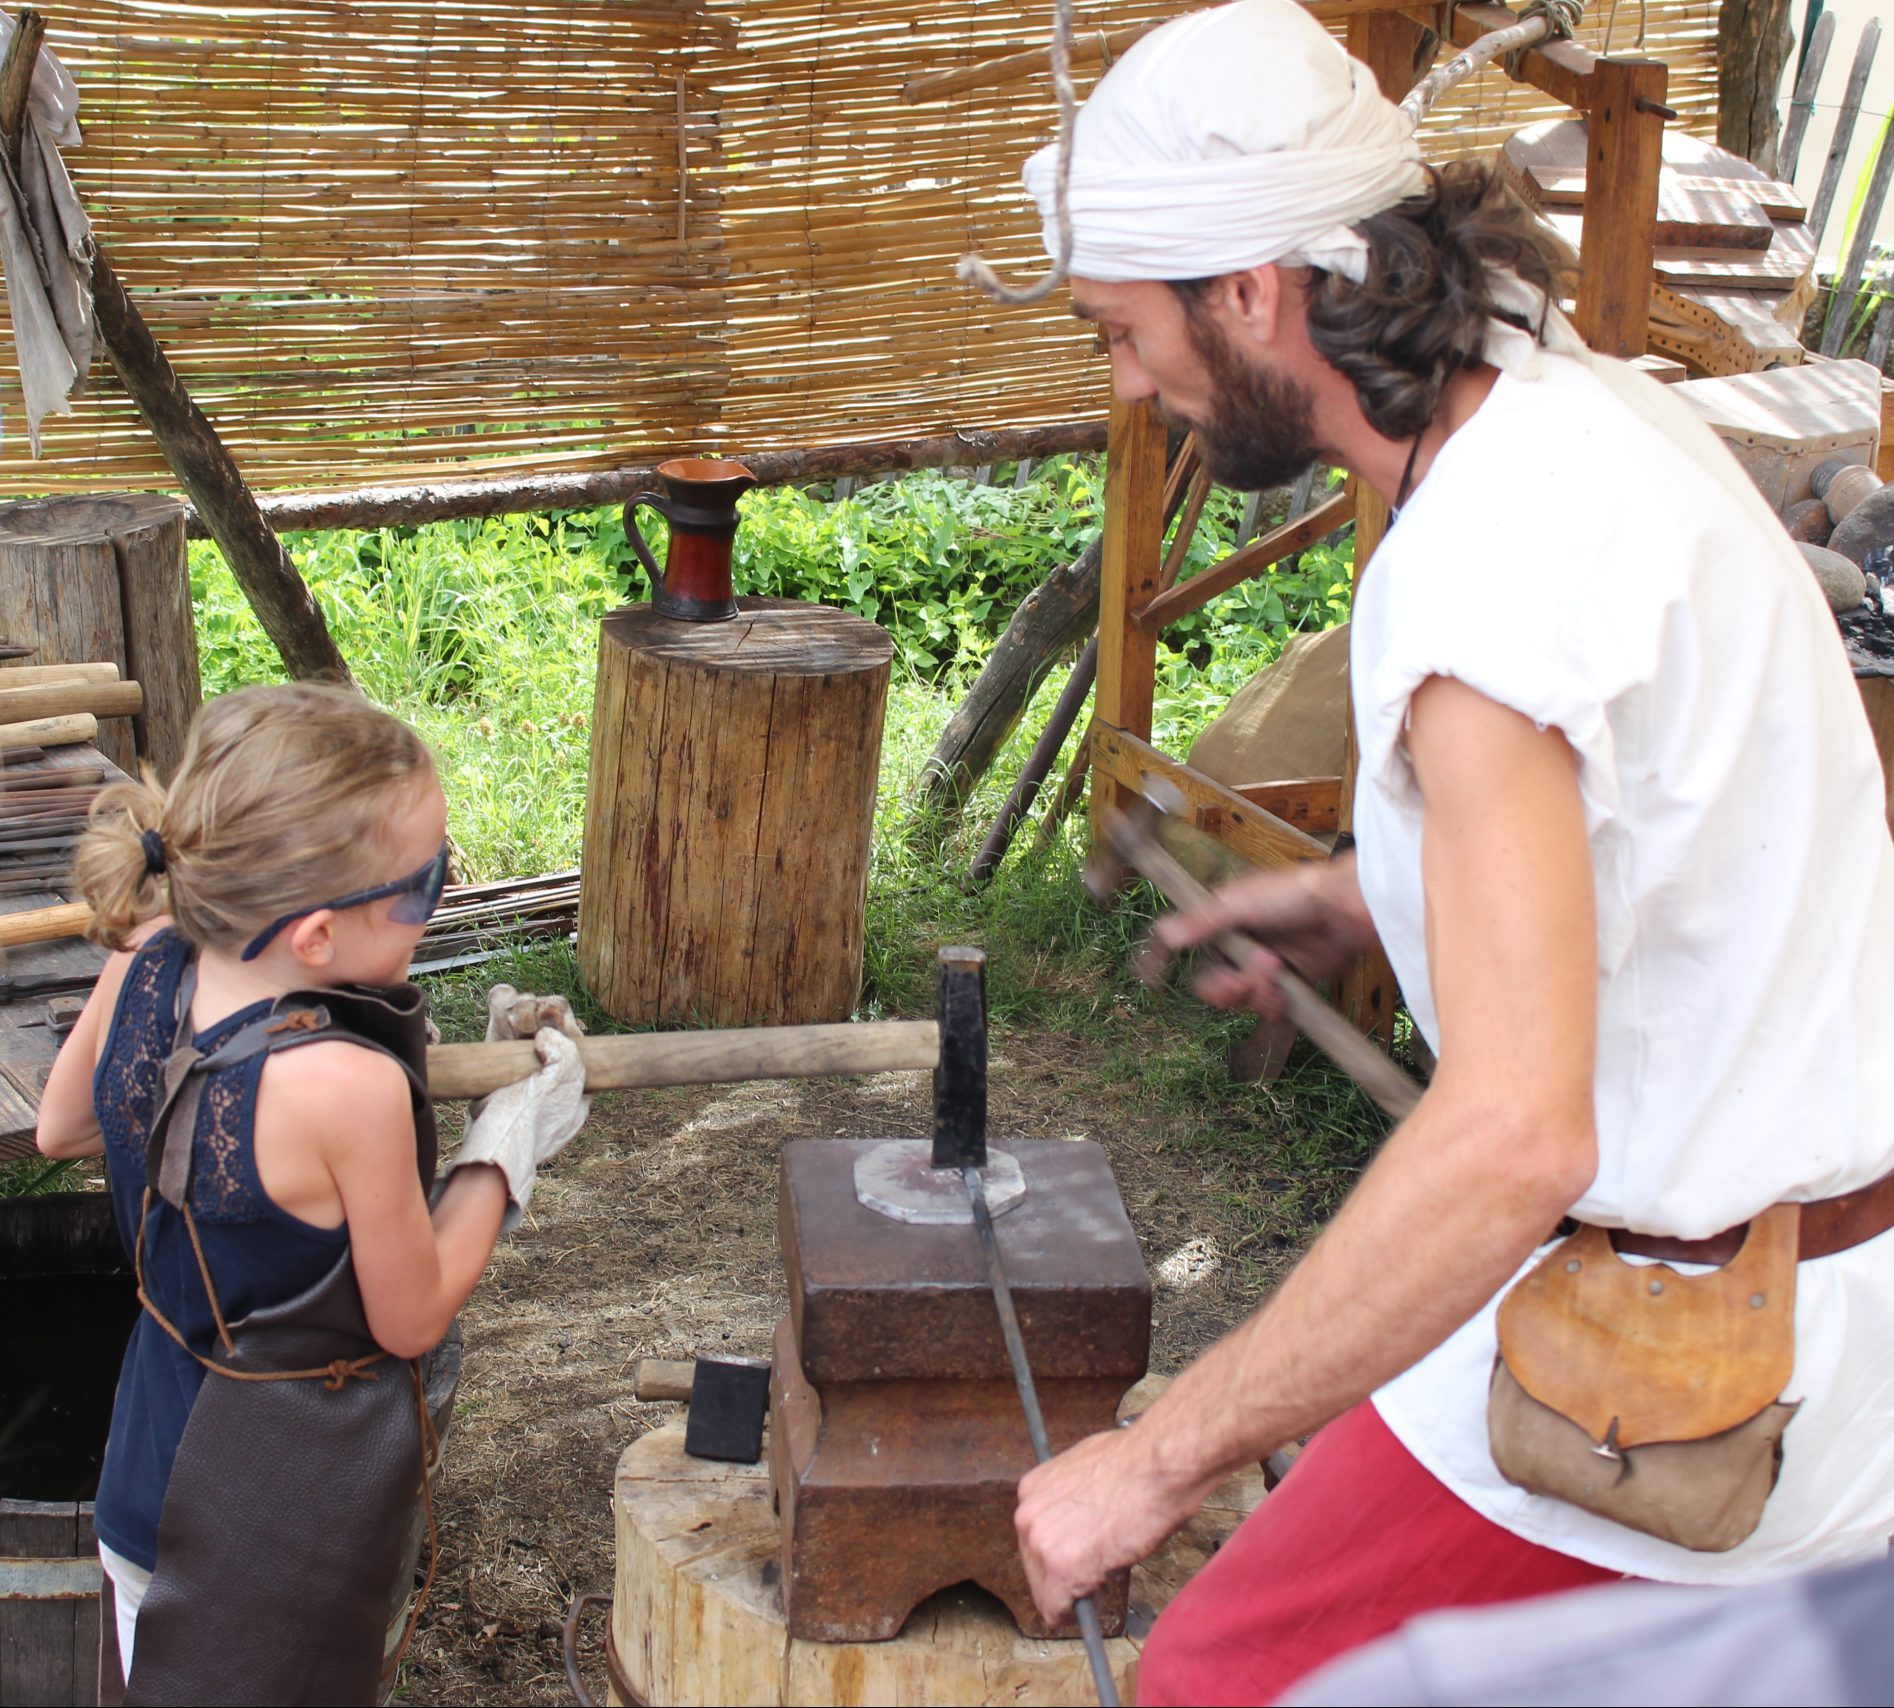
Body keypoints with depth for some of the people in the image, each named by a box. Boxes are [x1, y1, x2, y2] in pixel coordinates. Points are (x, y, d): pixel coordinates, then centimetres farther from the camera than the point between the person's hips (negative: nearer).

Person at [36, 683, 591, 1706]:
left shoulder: (141, 968, -14)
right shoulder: (351, 1091, -32)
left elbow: (60, 1127, 8)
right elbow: (413, 1318, -16)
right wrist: (511, 1138, -6)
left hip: (152, 1459, 6)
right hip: (285, 1514, -6)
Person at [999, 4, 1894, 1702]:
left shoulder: (1488, 570, -28)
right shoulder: (1593, 409, 2)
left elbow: (1514, 1137, -36)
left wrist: (1156, 1463, -30)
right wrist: (1378, 895, 16)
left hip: (1672, 1371, -9)